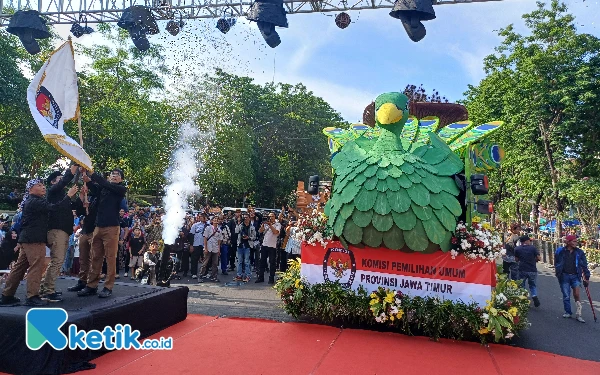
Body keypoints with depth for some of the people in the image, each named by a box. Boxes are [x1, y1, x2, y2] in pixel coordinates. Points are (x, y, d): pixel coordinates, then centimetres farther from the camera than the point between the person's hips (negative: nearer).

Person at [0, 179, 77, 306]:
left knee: (20, 267, 12)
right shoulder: (35, 201, -13)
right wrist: (69, 195, -21)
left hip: (28, 238, 11)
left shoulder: (32, 201, 21)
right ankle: (32, 297, -11)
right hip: (34, 239, -11)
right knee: (36, 266, -11)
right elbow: (53, 208, -24)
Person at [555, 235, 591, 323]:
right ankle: (568, 312, 22)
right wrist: (558, 272, 2)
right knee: (566, 296, 7)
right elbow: (556, 263, 9)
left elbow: (584, 265, 5)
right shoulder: (560, 251, -1)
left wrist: (586, 277, 2)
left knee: (576, 294, -9)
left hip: (575, 276, 0)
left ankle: (578, 314, 1)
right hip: (564, 276, 0)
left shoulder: (579, 252, 2)